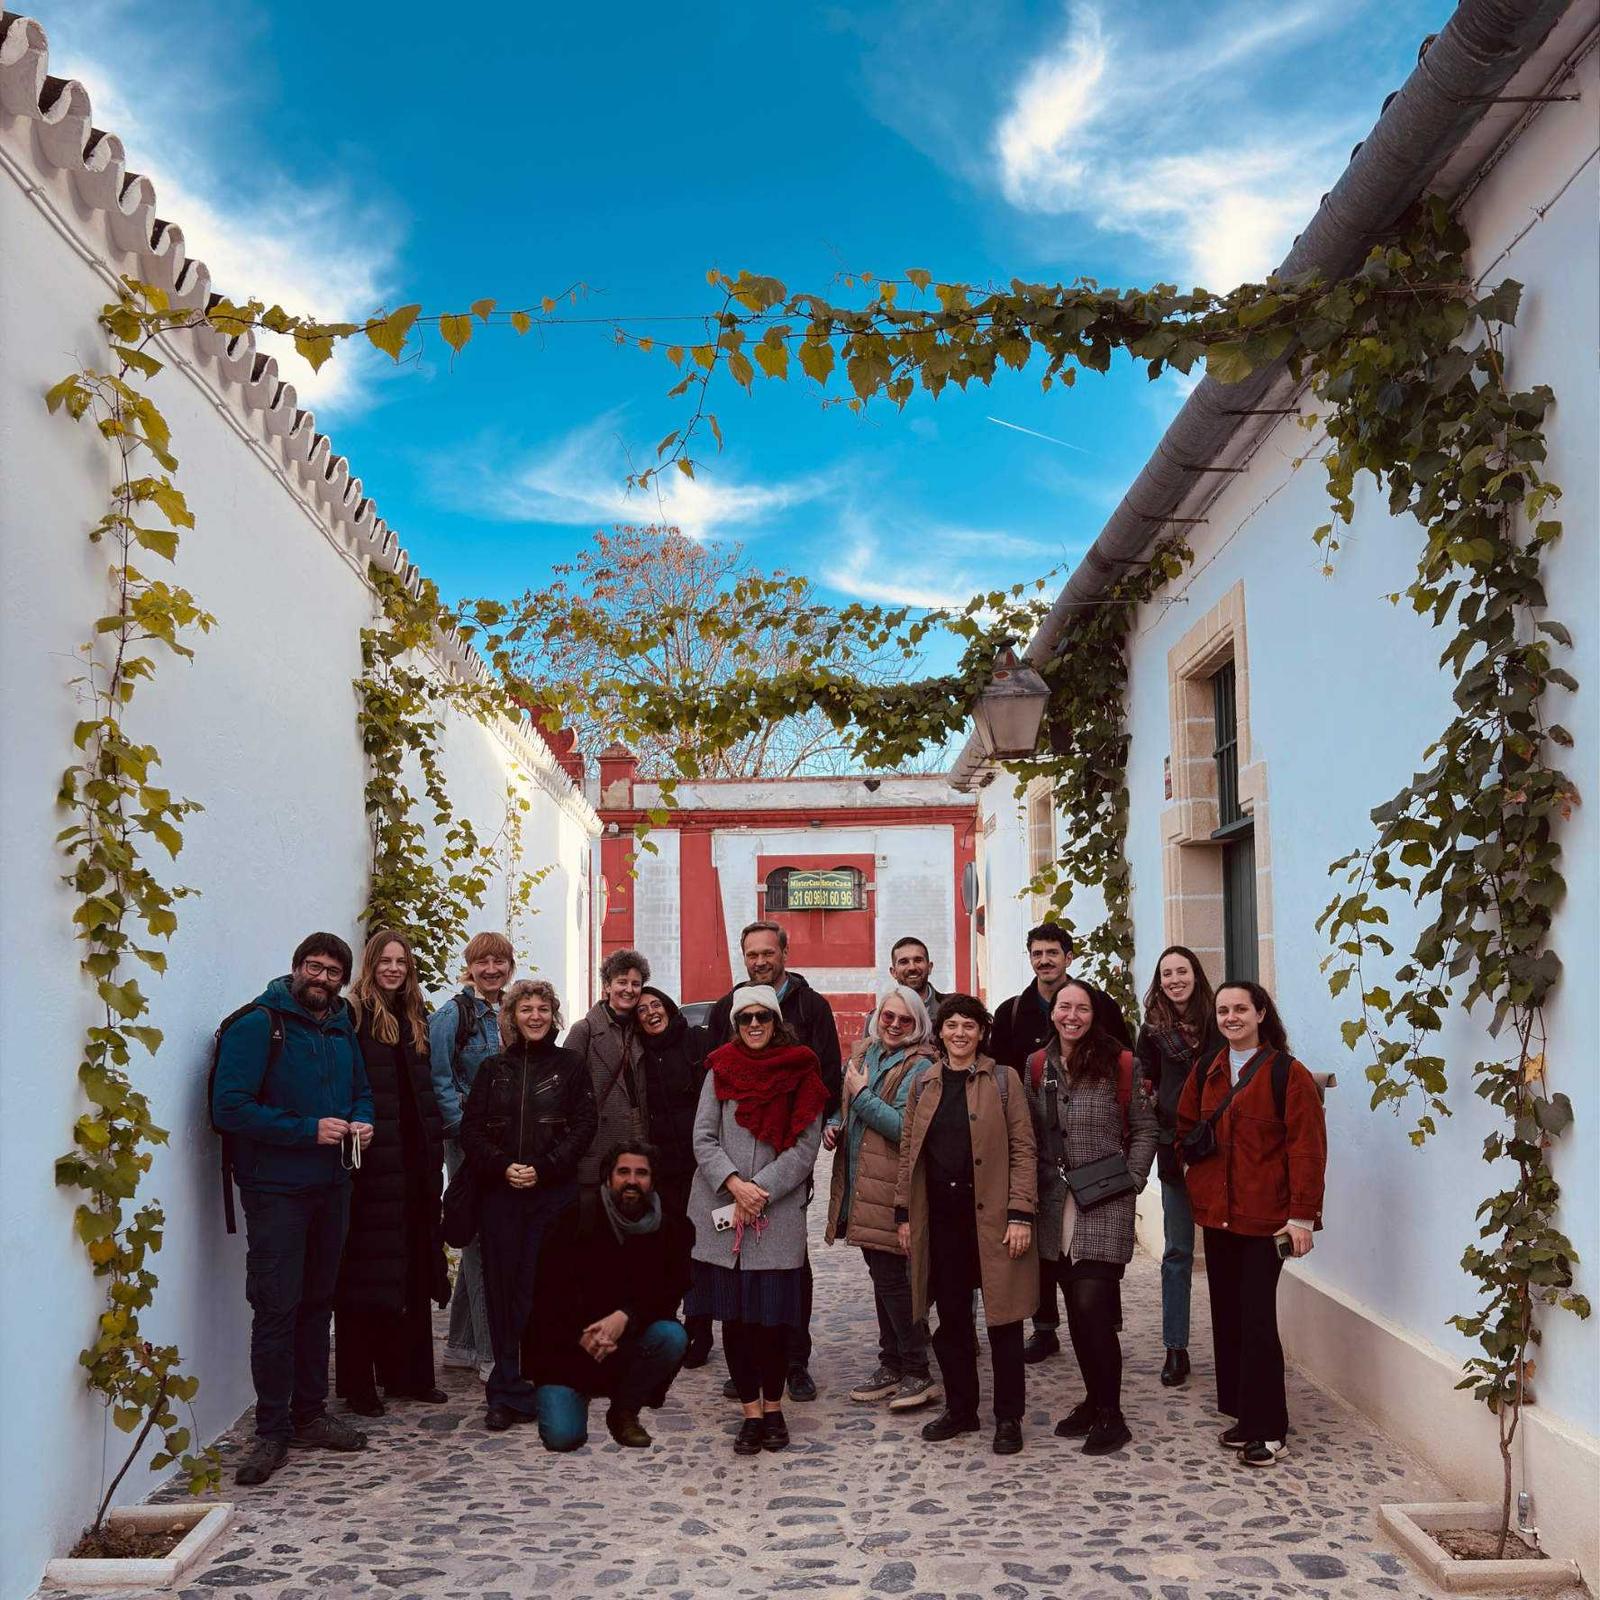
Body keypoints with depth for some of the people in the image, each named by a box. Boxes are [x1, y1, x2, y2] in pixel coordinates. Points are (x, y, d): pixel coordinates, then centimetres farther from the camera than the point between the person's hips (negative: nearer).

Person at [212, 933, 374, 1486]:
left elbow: (361, 1092, 24)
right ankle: (272, 1431, 4)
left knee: (317, 1303, 14)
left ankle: (310, 1415, 25)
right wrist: (309, 1129, -20)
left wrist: (362, 1122, 0)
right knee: (276, 1309, -5)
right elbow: (230, 1107, -19)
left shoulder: (342, 1031, 12)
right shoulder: (258, 1025, -11)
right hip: (275, 1188, -7)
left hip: (331, 1186, 7)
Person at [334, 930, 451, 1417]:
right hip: (372, 1160, -7)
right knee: (367, 1269, -2)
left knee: (414, 1266, 12)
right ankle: (358, 1383, 6)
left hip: (415, 1159, 7)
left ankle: (409, 1373, 22)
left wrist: (435, 1145, 12)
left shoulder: (416, 1019, 15)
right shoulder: (353, 1015, -6)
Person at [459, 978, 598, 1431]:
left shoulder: (569, 1066, 6)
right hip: (499, 1192, 2)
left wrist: (544, 1168, -10)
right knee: (502, 1287, 1)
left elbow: (583, 1127, 1)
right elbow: (471, 1129, 7)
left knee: (542, 1289, -7)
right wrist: (502, 1166, -9)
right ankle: (509, 1393, 8)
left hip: (553, 1192, -2)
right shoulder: (493, 1069, 12)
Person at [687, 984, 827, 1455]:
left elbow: (805, 1148, -3)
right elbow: (703, 1139, 2)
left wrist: (758, 1190, -11)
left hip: (779, 1214, -1)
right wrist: (735, 1184, -12)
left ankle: (773, 1408, 17)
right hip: (722, 1214, 2)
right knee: (734, 1314, 4)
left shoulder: (802, 1074, 2)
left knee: (773, 1314, 1)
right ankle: (751, 1412, 14)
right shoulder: (721, 1069, 6)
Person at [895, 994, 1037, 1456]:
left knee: (1003, 1320, 3)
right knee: (951, 1318, 11)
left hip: (991, 1217, -4)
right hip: (940, 1218, 4)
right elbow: (908, 1153, 12)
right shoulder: (924, 1086, 10)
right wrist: (904, 1213, 7)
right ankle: (960, 1409, 24)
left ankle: (1008, 1418, 14)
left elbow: (1023, 1151, -5)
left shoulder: (1002, 1080, -1)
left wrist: (1021, 1214, -12)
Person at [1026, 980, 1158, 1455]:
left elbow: (1144, 1129, 2)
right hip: (1055, 1207, 4)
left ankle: (1110, 1415, 4)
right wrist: (1035, 1185, 4)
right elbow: (1029, 1134, 11)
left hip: (1105, 1207, -4)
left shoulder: (1119, 1064, -3)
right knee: (1077, 1310, 10)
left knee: (1093, 1306, -9)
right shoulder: (1037, 1067, 7)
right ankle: (1094, 1399, 25)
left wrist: (1130, 1182, -5)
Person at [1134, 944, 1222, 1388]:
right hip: (1174, 1148, 1)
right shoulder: (1154, 1028, 4)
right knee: (1177, 1251, 6)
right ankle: (1175, 1348, 12)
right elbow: (1142, 1085, 10)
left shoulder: (1218, 1020, 0)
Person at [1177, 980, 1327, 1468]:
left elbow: (1307, 1148, -10)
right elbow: (1184, 1128, 25)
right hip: (1216, 1213, 6)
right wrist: (1193, 1157, 7)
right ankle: (1243, 1414, 21)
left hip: (1265, 1218, -6)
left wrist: (1302, 1214, -15)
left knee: (1257, 1320, -6)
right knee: (1227, 1316, 10)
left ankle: (1269, 1429, 4)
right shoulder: (1206, 1074, 12)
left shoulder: (1287, 1073, -7)